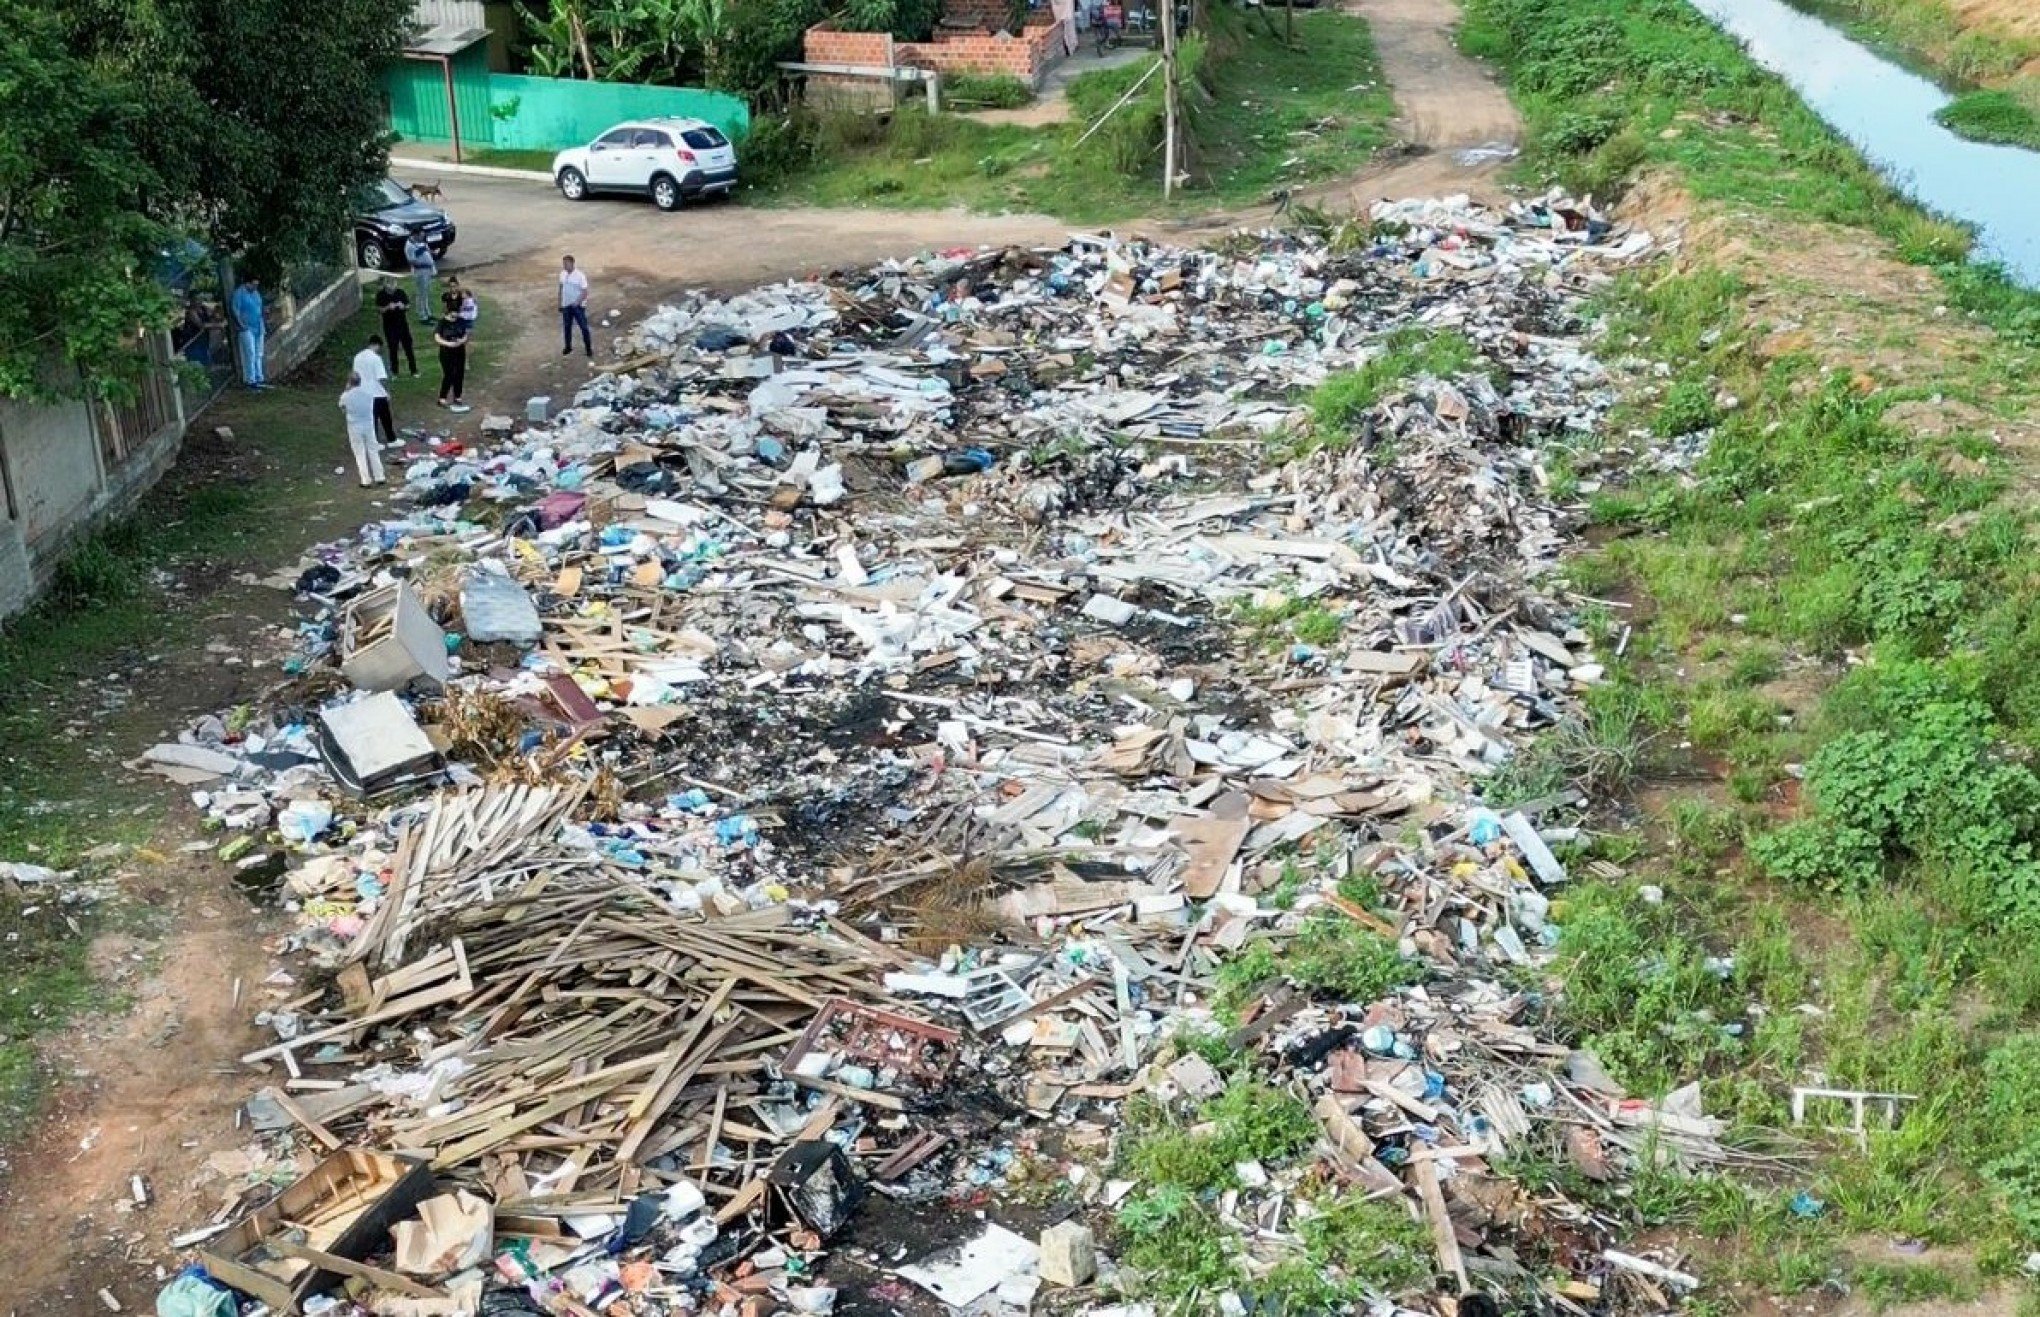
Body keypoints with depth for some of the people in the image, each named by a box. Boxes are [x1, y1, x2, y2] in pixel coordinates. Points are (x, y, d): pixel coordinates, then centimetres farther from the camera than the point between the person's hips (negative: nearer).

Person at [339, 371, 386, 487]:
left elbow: (343, 410, 5)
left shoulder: (346, 396, -12)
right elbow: (371, 407, 5)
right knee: (373, 452, 13)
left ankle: (366, 480, 5)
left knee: (360, 454, 6)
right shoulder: (369, 393, -5)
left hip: (354, 427, -2)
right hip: (368, 425, 2)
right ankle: (380, 477, 16)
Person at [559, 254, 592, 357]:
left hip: (578, 306, -5)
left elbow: (585, 292, -15)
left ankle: (588, 348, 12)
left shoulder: (580, 275, -17)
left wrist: (577, 302, -24)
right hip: (566, 306, 5)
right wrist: (560, 304, 12)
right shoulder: (562, 274, 0)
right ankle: (568, 347, 31)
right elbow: (561, 289, 11)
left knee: (584, 327, 1)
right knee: (567, 327, 15)